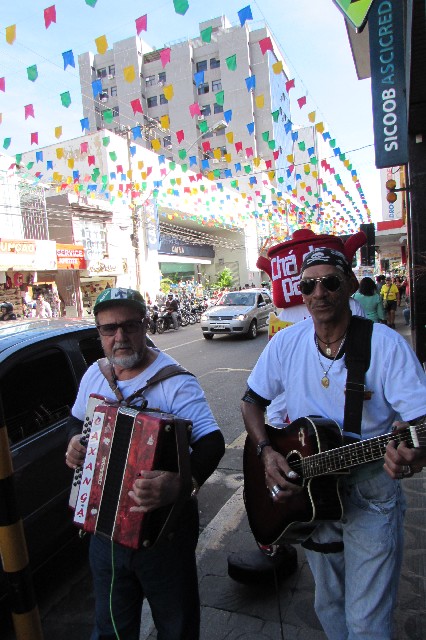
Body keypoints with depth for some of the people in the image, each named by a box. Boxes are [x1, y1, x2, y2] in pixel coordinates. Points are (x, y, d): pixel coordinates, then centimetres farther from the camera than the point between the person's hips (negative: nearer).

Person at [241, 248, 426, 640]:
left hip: (372, 494, -3)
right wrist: (265, 452, -11)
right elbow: (252, 400, 3)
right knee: (328, 605, 23)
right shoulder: (286, 343, -7)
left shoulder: (386, 344, -17)